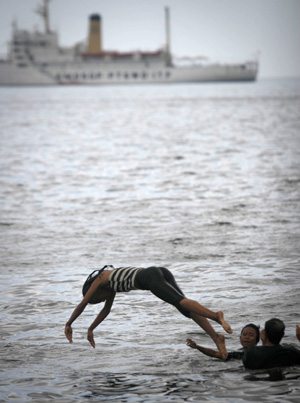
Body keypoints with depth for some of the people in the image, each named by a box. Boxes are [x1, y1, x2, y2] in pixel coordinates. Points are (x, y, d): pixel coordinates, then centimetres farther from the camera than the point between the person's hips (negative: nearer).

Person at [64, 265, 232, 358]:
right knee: (186, 309, -6)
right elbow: (106, 310, 52)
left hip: (149, 277, -8)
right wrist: (90, 329, 57)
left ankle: (216, 316, -49)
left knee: (182, 302, -26)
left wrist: (68, 324, 31)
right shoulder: (112, 281, 41)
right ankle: (216, 337, -23)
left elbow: (83, 304, 22)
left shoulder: (101, 278, 20)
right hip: (161, 273, 8)